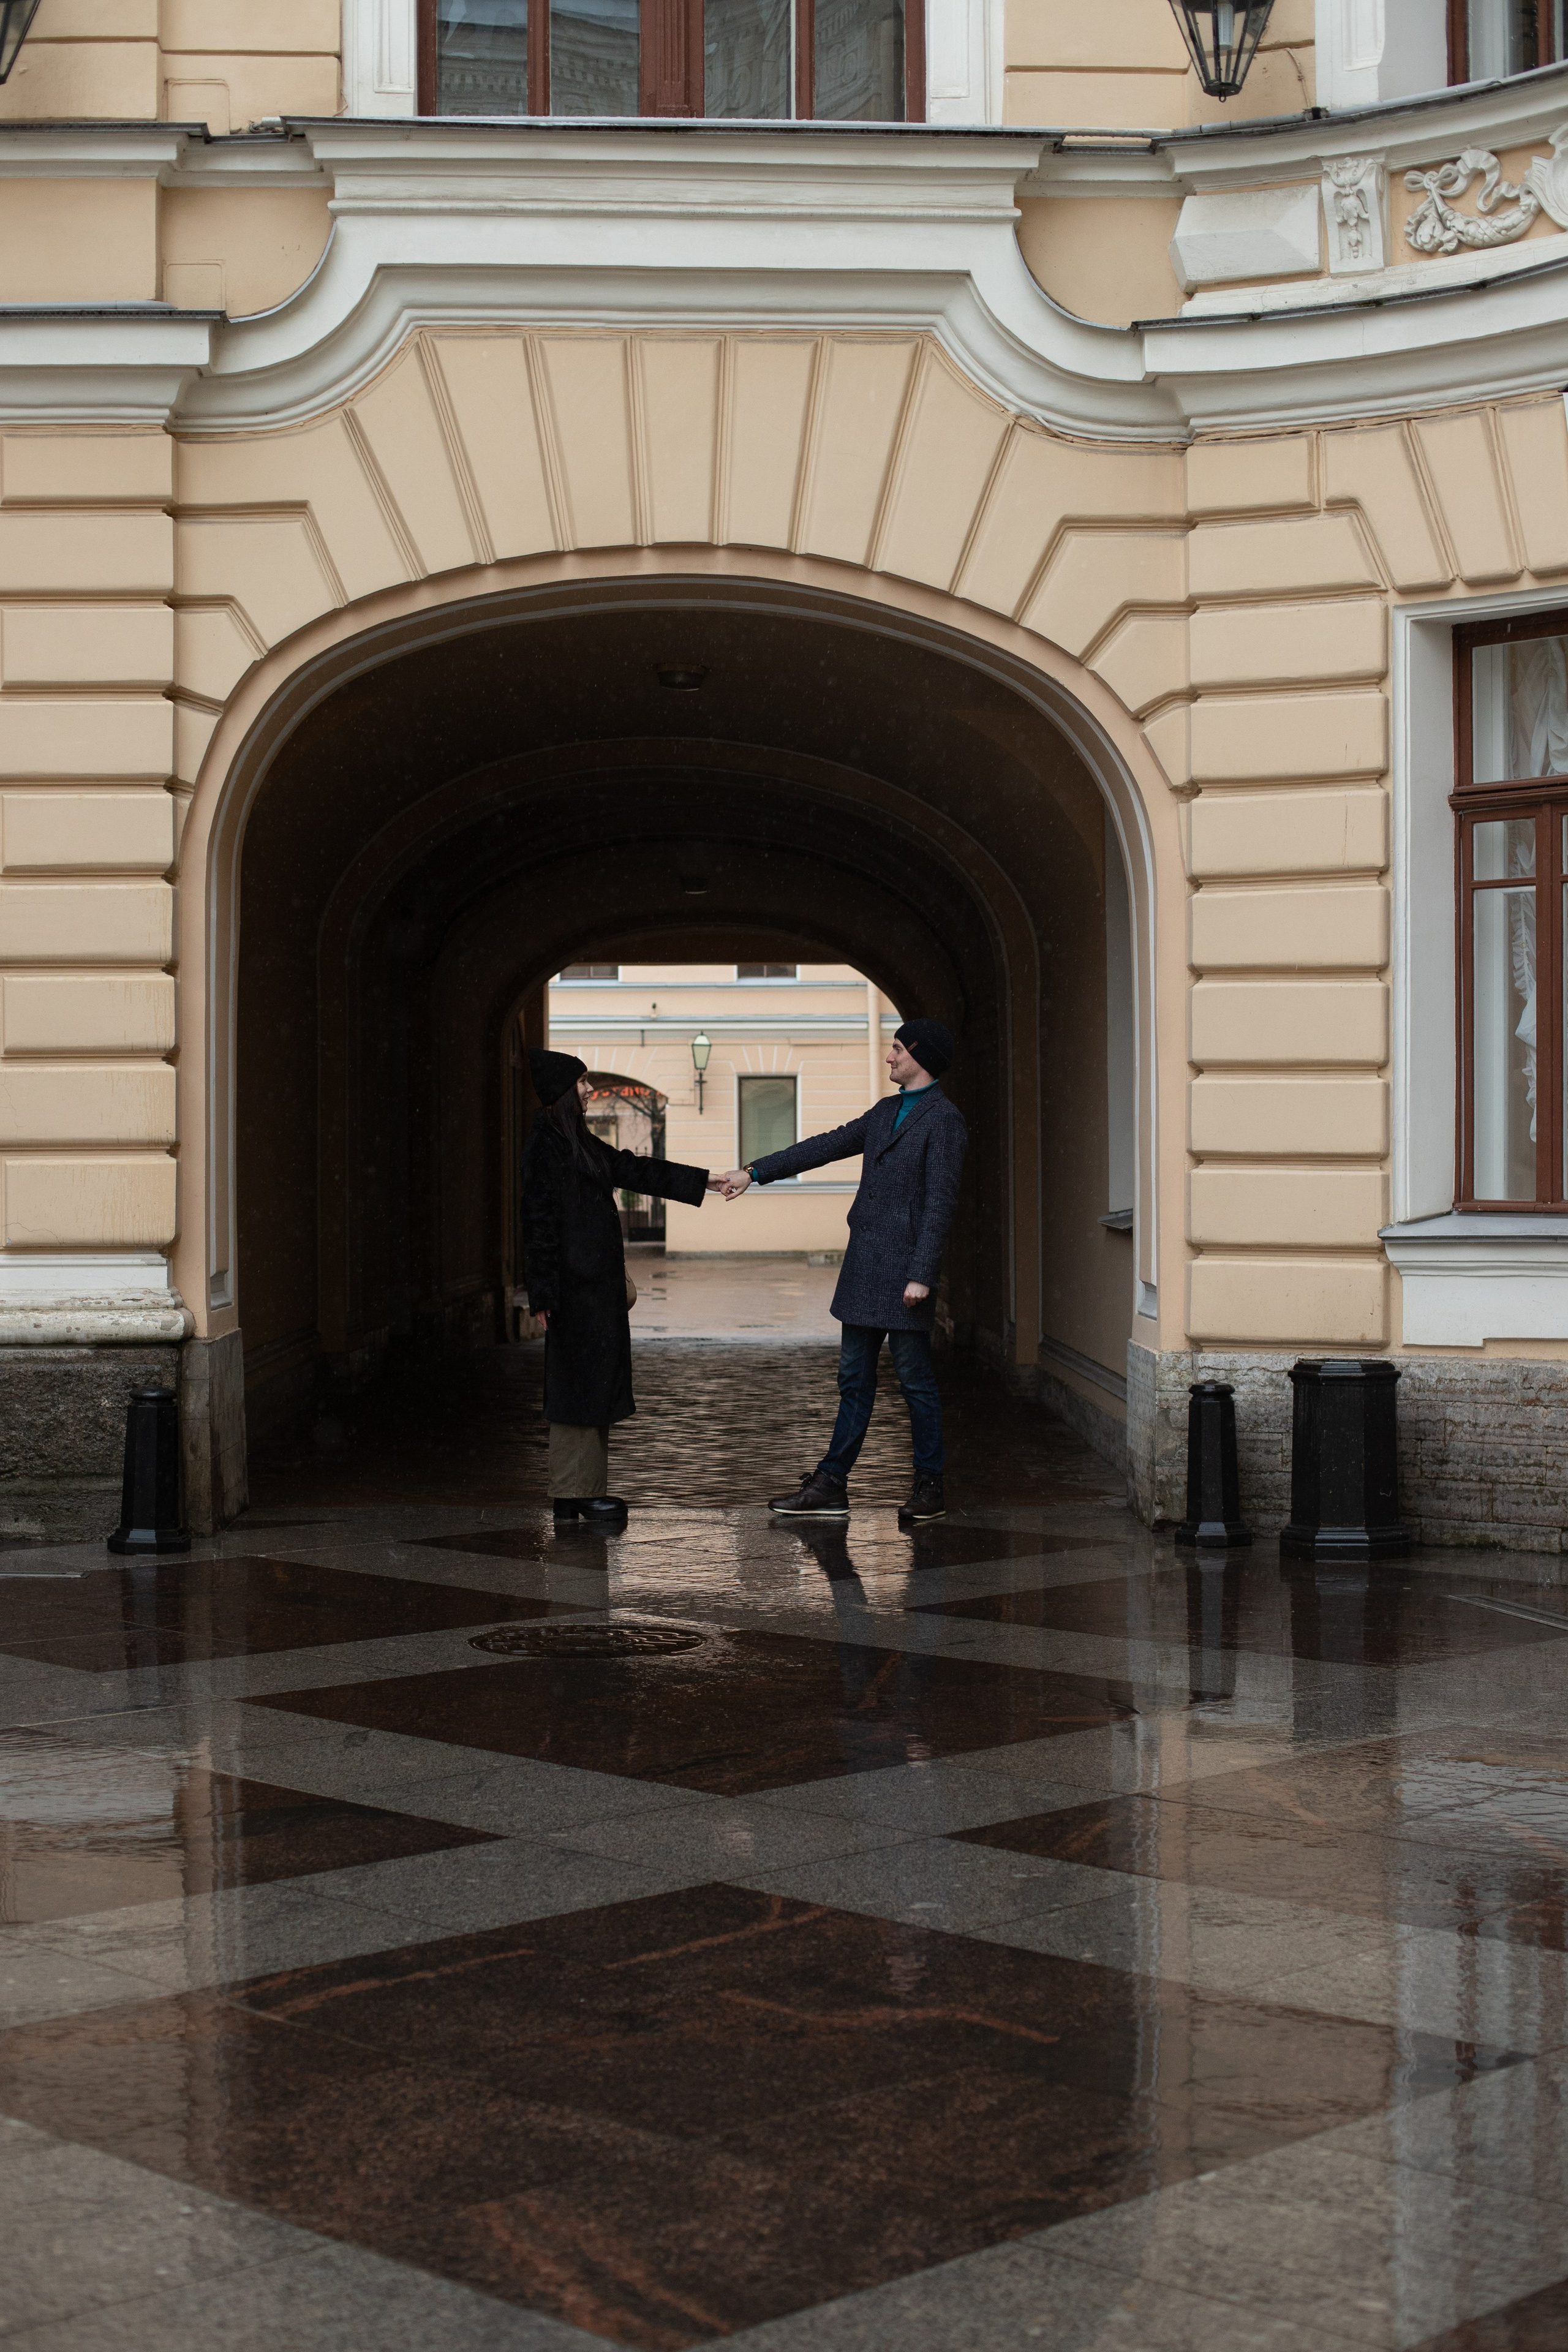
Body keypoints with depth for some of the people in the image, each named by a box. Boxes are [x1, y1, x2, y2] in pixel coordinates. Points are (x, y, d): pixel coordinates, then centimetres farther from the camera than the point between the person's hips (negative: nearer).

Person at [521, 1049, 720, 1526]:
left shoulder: (576, 1139, 15)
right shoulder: (545, 1143, -13)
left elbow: (631, 1169, 22)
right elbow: (539, 1218, -15)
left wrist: (704, 1182, 24)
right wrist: (543, 1294, -17)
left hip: (596, 1280, 10)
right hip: (575, 1281, -10)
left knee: (594, 1378, 10)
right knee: (579, 1381, -6)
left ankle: (583, 1491, 15)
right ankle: (574, 1495, -2)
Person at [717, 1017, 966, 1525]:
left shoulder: (943, 1120, -9)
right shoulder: (884, 1112, 17)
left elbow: (939, 1203, -14)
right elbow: (824, 1148, 20)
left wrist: (921, 1275, -19)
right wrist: (754, 1173, 17)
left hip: (902, 1268, -8)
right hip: (864, 1266, 8)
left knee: (915, 1379, -1)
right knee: (854, 1379, 10)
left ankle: (930, 1489, 9)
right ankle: (831, 1486, 13)